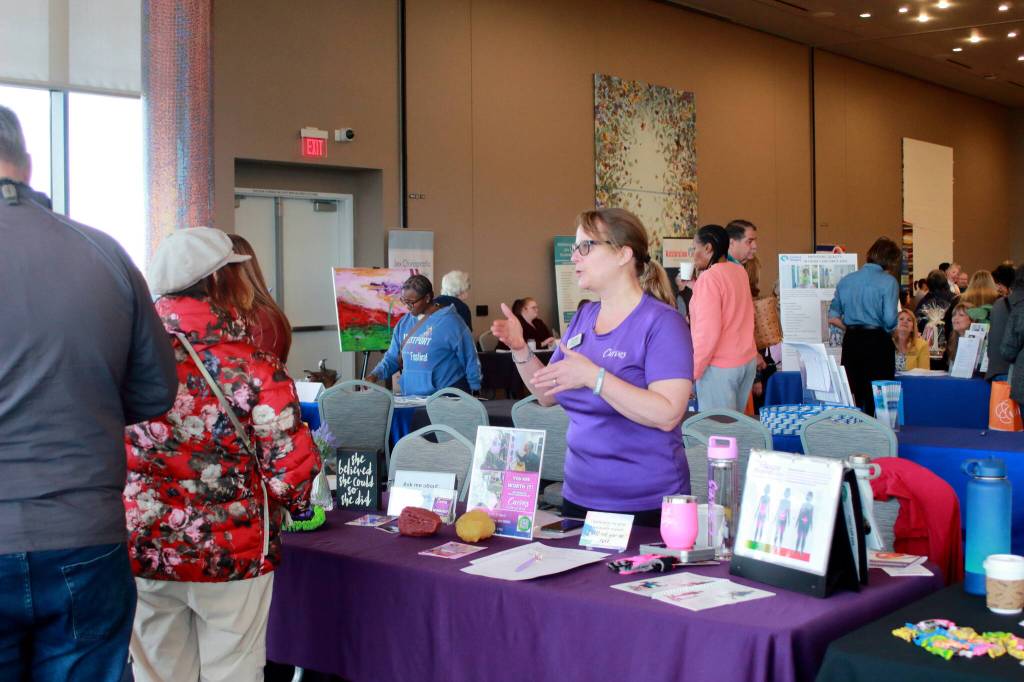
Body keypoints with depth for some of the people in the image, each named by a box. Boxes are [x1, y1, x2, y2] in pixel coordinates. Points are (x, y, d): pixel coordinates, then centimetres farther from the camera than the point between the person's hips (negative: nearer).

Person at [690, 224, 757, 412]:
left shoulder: (709, 278, -16)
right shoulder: (740, 272, 8)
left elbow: (708, 332, -21)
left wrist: (693, 371, -15)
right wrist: (695, 287, 26)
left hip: (720, 367, -8)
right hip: (748, 361, 8)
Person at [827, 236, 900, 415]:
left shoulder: (846, 280, 7)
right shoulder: (888, 281, -8)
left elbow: (833, 318, 9)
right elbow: (890, 319, -15)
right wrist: (887, 331, 5)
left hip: (851, 341, 5)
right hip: (877, 341, -4)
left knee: (851, 396, 11)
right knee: (877, 397, 3)